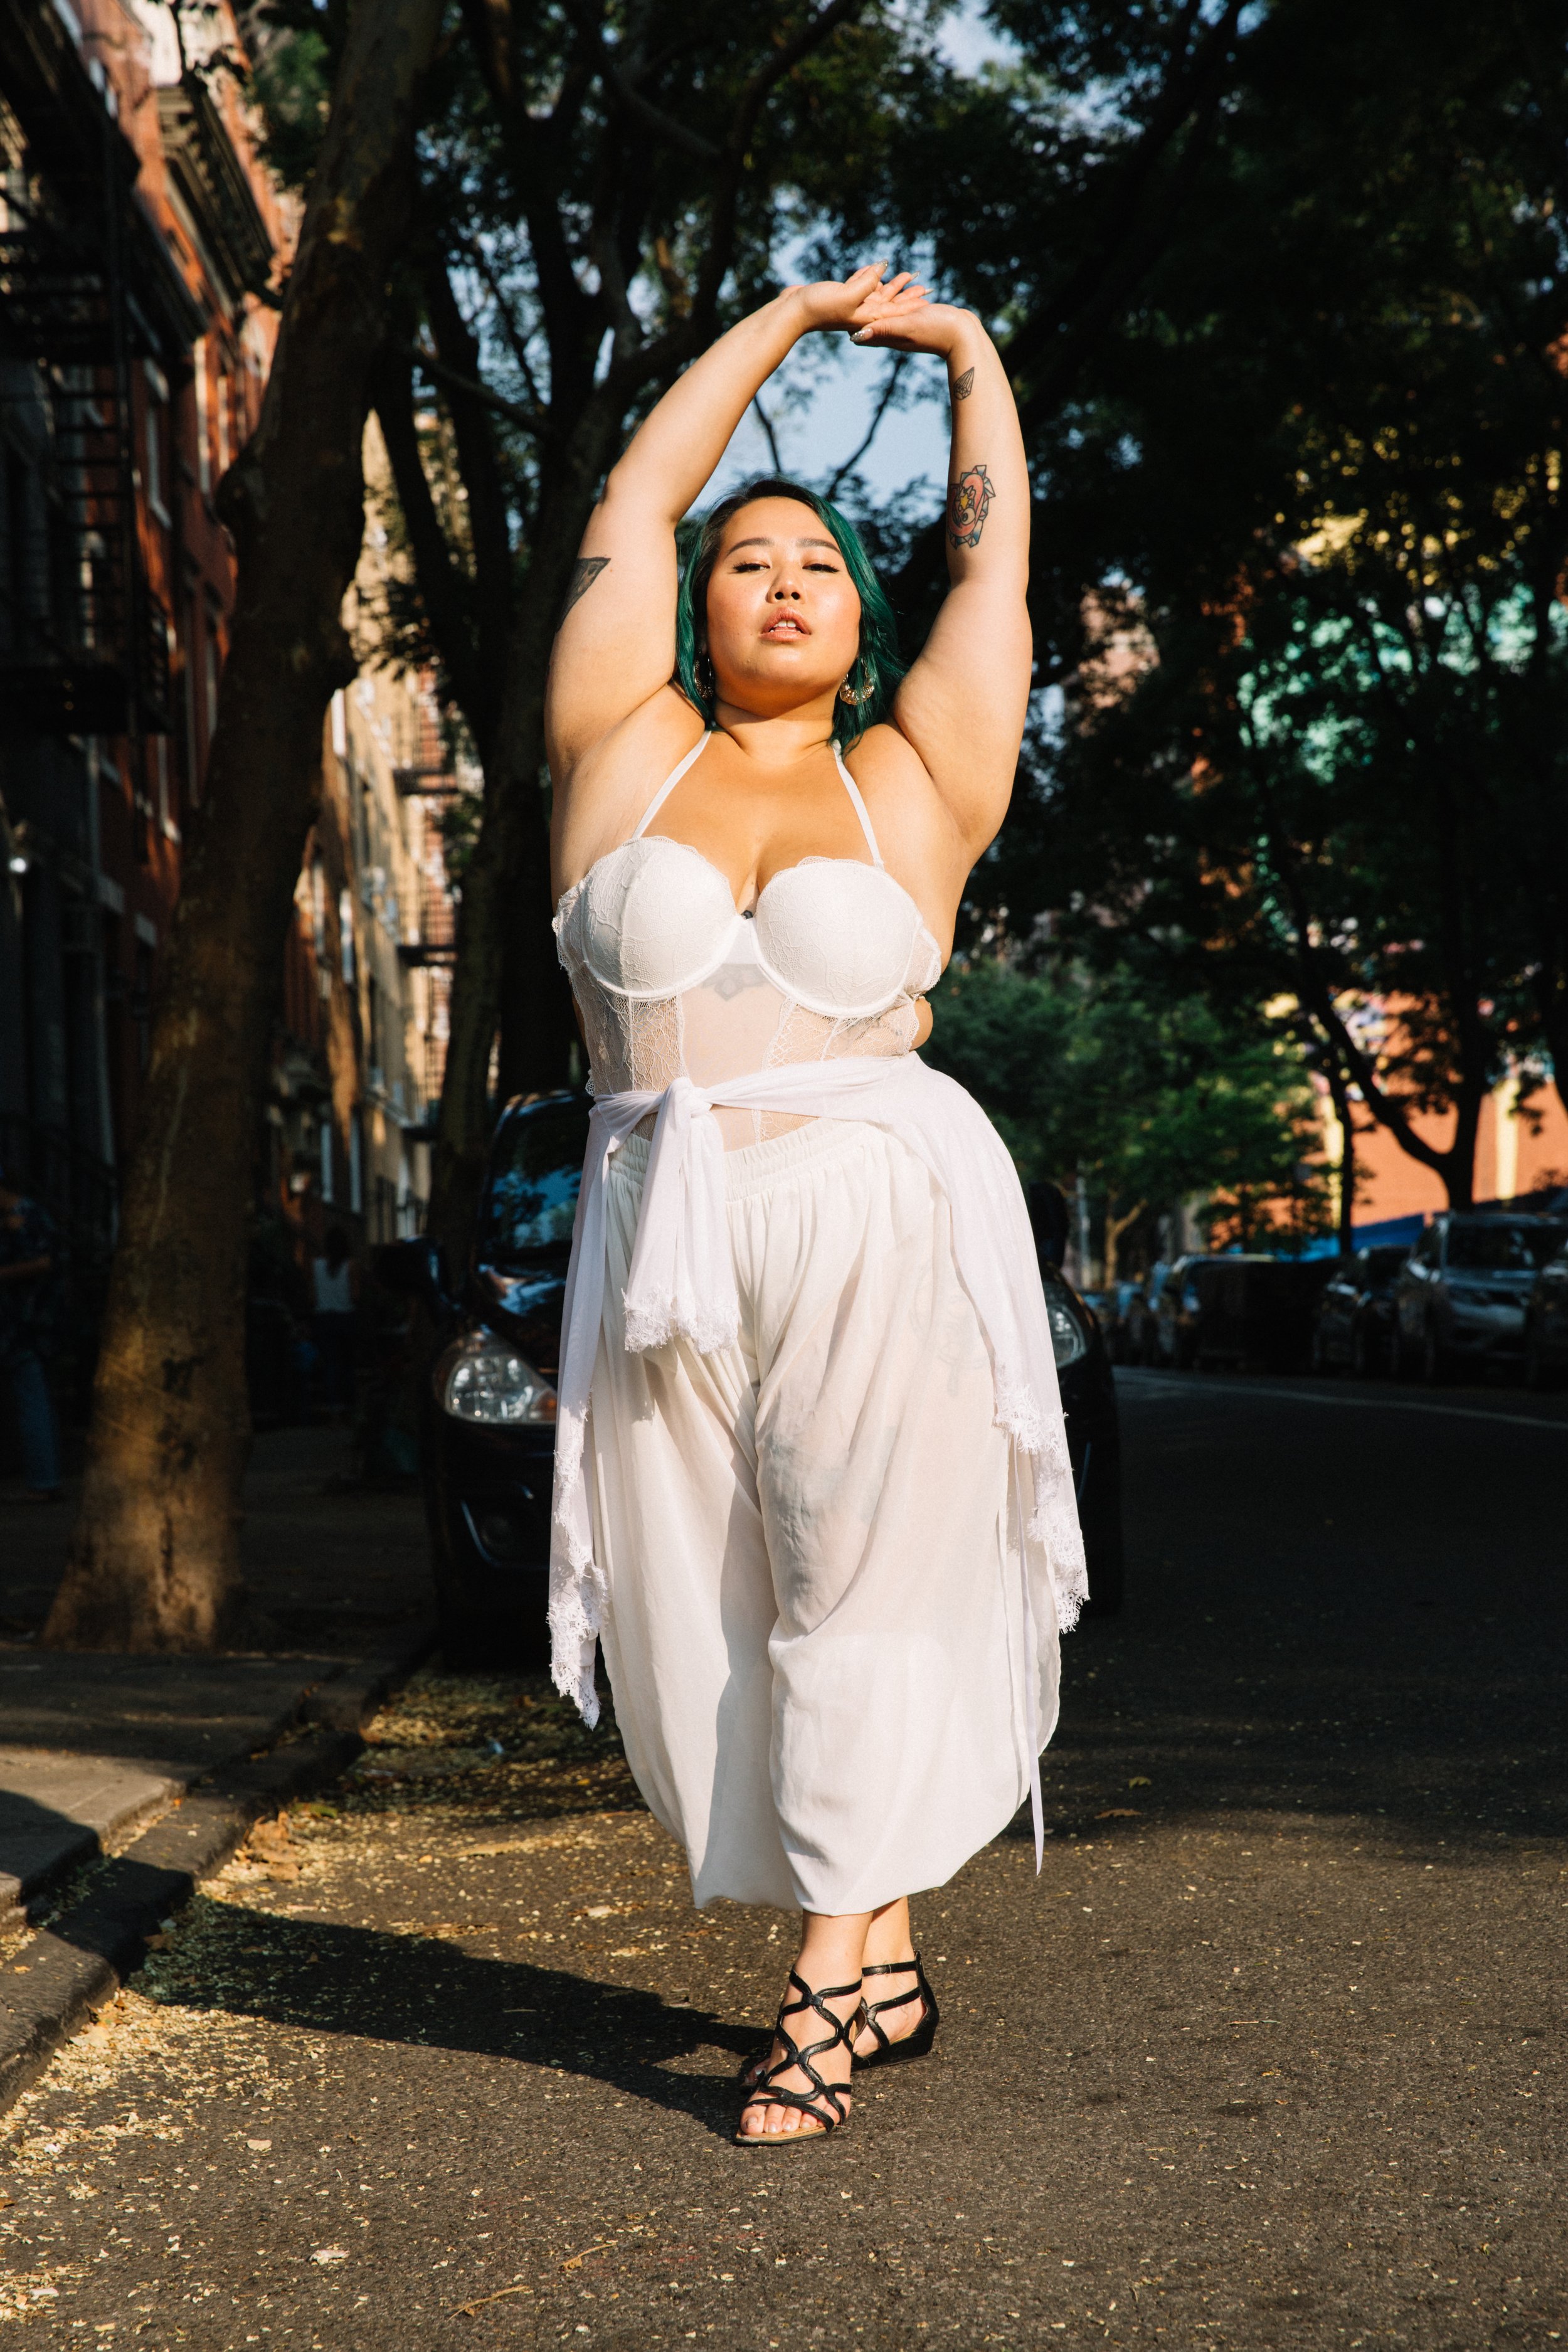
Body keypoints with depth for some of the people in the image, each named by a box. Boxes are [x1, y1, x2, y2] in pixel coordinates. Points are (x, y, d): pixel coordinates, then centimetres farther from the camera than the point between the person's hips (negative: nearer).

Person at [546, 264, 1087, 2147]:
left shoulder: (915, 784, 7)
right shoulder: (626, 753, 8)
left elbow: (996, 555, 15)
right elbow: (637, 496, 13)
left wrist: (968, 352, 27)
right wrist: (795, 316, 23)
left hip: (885, 1230, -1)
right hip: (667, 1247, 1)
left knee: (869, 1589, -1)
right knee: (704, 1630, 2)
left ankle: (829, 1983, 7)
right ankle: (886, 1964, 17)